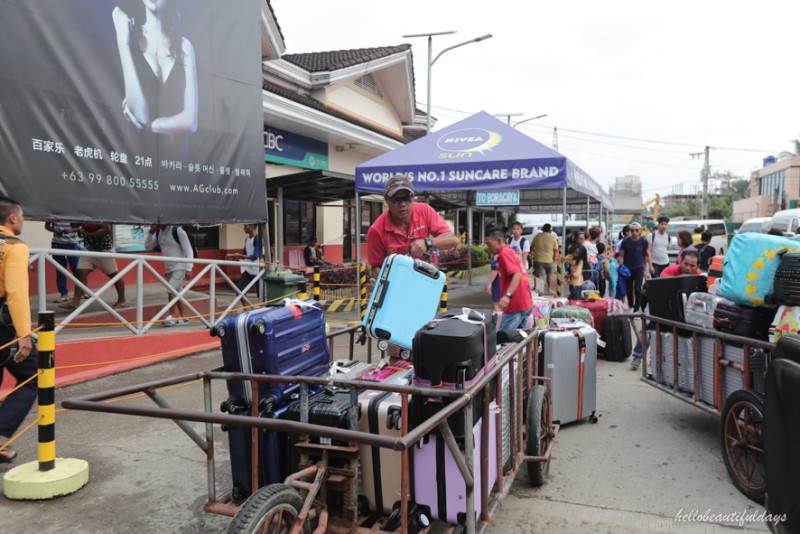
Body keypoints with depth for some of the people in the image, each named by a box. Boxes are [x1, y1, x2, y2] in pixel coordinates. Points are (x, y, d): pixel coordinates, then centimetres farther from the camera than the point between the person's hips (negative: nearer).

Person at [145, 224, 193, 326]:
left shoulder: (177, 231, -15)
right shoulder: (158, 233, 6)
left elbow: (188, 250, -15)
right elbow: (148, 247, 8)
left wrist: (188, 269, -19)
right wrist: (151, 232, -6)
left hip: (180, 267, -7)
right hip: (169, 268, 7)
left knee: (171, 290, -17)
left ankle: (172, 316, -9)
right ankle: (183, 318, 16)